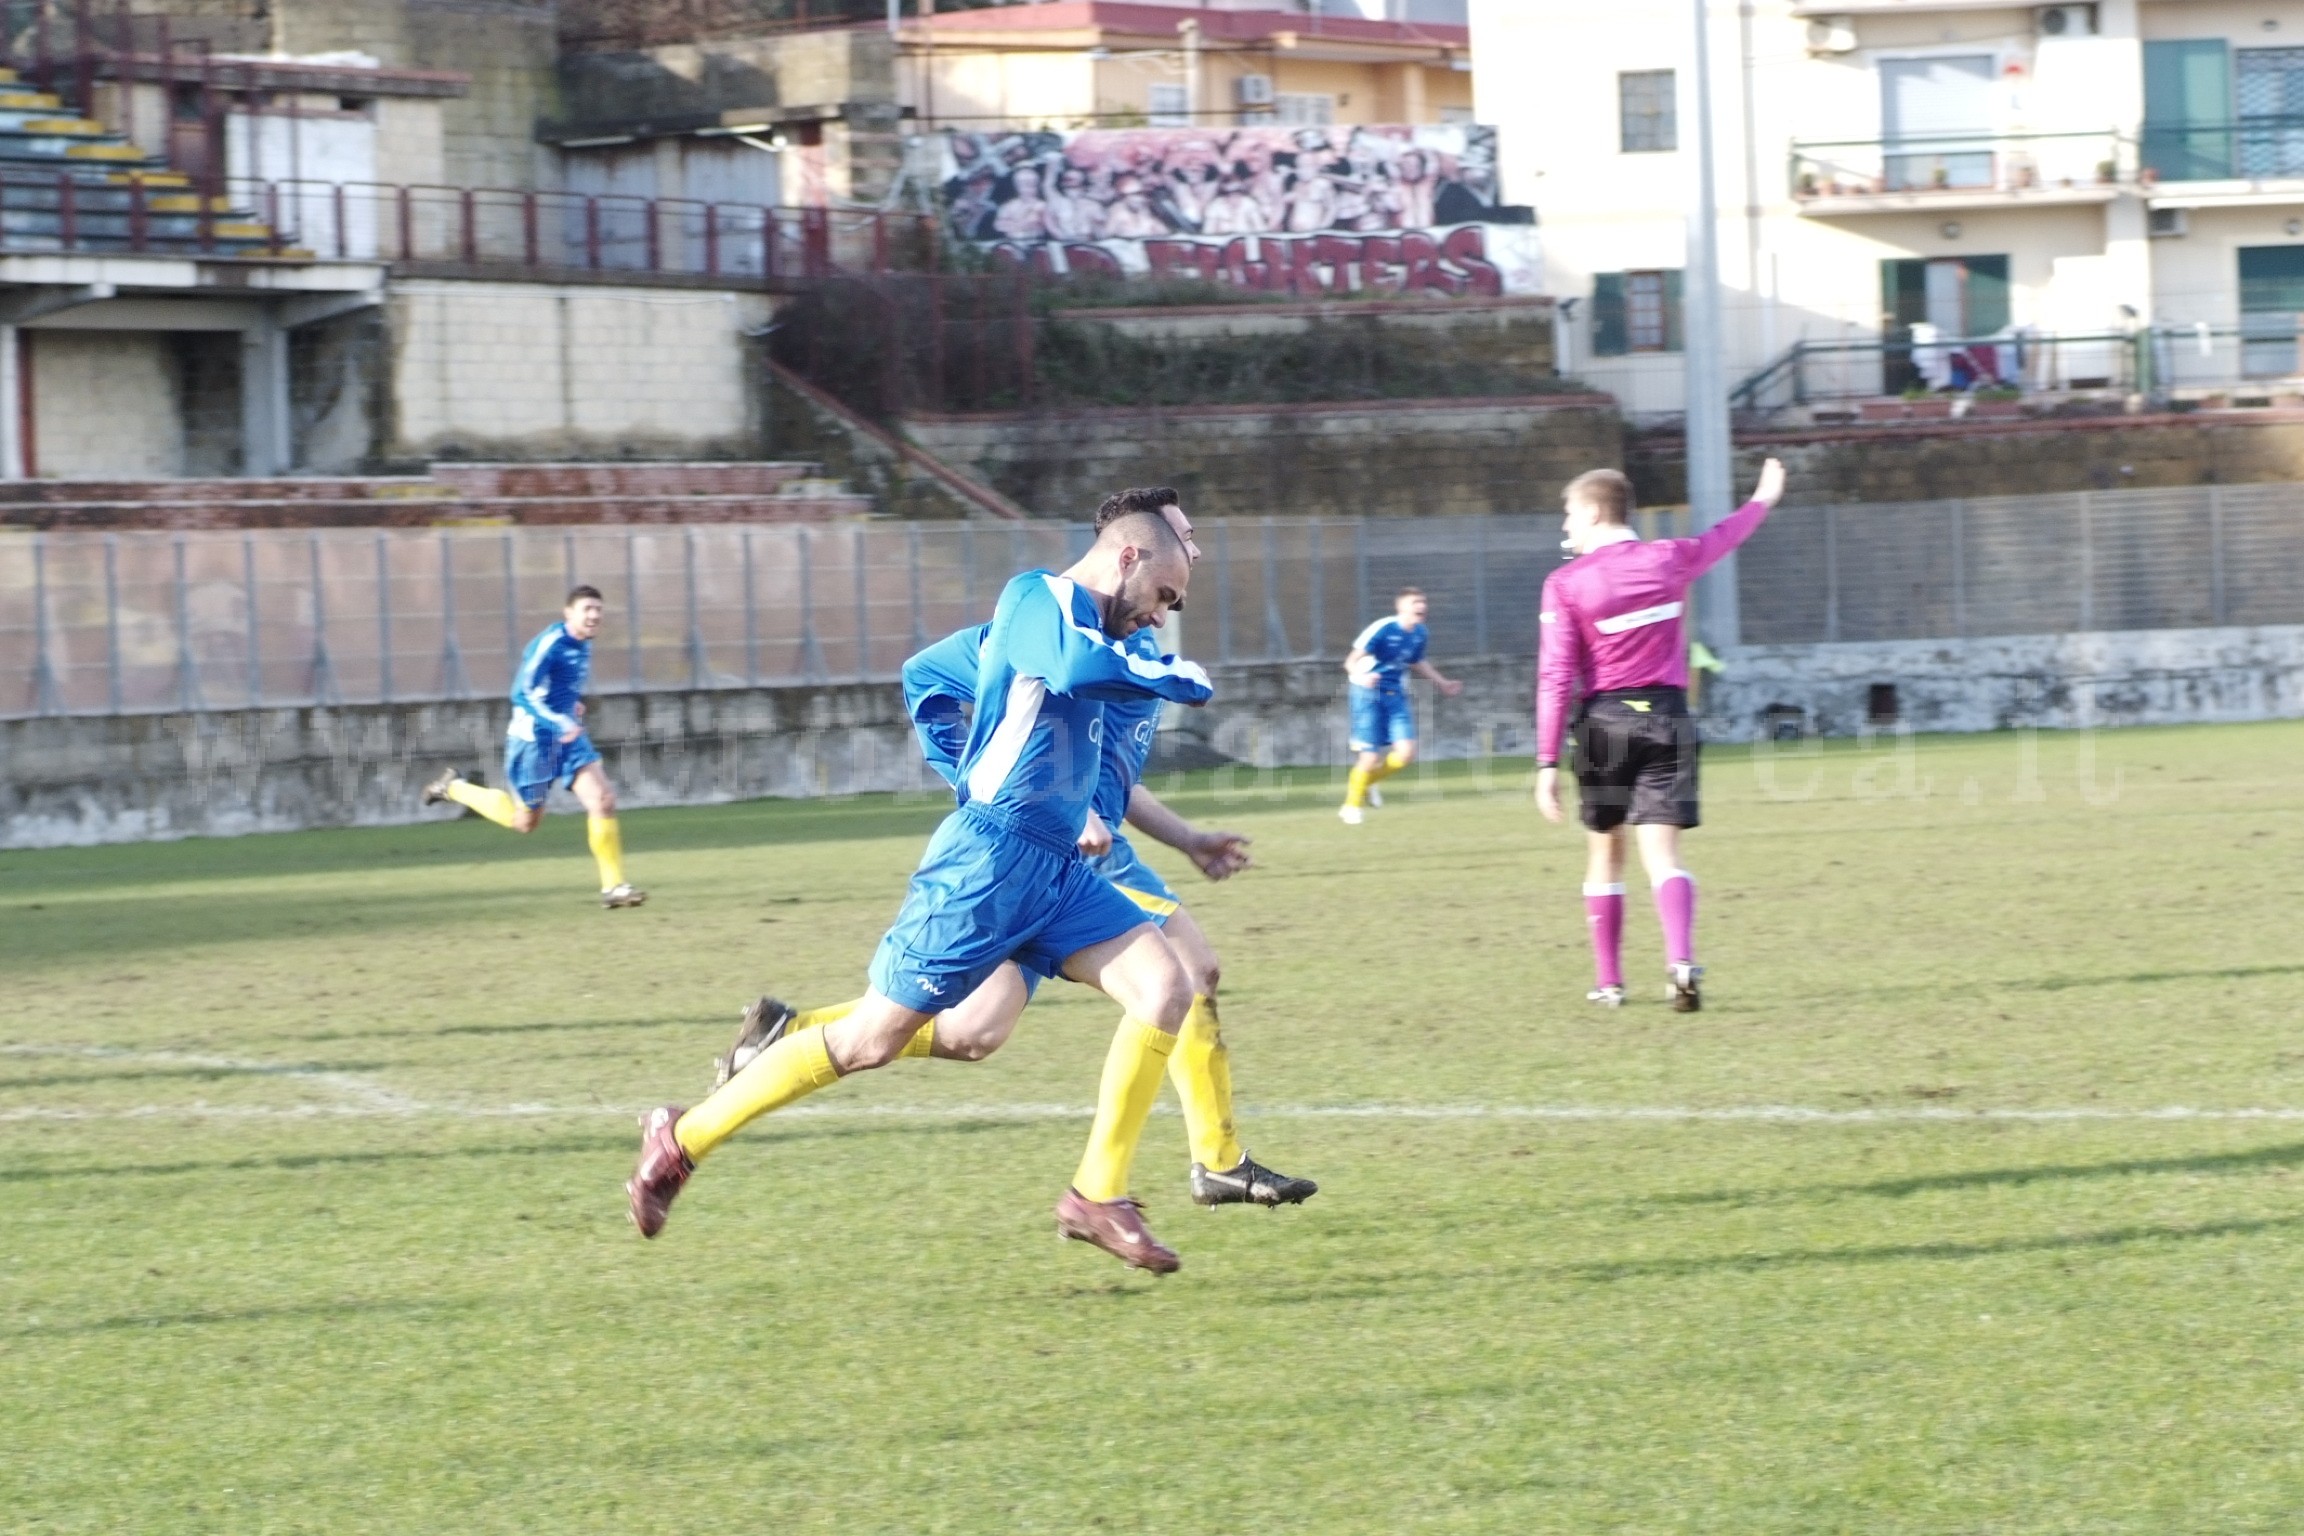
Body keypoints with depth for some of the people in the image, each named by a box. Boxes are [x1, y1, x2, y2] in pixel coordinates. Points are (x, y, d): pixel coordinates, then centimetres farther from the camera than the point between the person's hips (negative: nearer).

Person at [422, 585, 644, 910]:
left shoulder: (583, 646, 5)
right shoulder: (548, 644, -21)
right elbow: (523, 693, -28)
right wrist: (560, 723, -38)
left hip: (568, 735, 7)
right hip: (533, 737, -7)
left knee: (603, 801, -10)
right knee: (525, 821, 8)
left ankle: (613, 886, -5)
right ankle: (455, 787, 29)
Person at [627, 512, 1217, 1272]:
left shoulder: (1081, 623, 19)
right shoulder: (1039, 598, -8)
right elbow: (1075, 667, -32)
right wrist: (1178, 679, -16)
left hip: (1056, 868, 9)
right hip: (990, 860, -9)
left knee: (1165, 989, -8)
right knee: (870, 1041, -3)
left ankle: (1097, 1196, -3)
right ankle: (682, 1139, 12)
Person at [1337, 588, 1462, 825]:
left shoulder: (1420, 635, 1)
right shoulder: (1382, 630, -19)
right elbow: (1351, 662, -19)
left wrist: (1442, 683, 26)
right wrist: (1361, 677, -40)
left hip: (1397, 696, 6)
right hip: (1369, 694, -6)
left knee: (1406, 753, -9)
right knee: (1370, 757, -8)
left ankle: (1368, 781, 19)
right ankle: (1352, 805, 16)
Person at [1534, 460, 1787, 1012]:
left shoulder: (1566, 584, -5)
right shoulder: (1668, 559, 4)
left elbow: (1556, 678, -10)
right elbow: (1722, 538, 26)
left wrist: (1548, 763, -9)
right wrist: (1764, 500, 47)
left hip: (1603, 722, -2)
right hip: (1667, 715, 2)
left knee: (1605, 852, 14)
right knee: (1662, 851, -5)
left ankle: (1608, 981, 19)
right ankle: (1681, 961, -29)